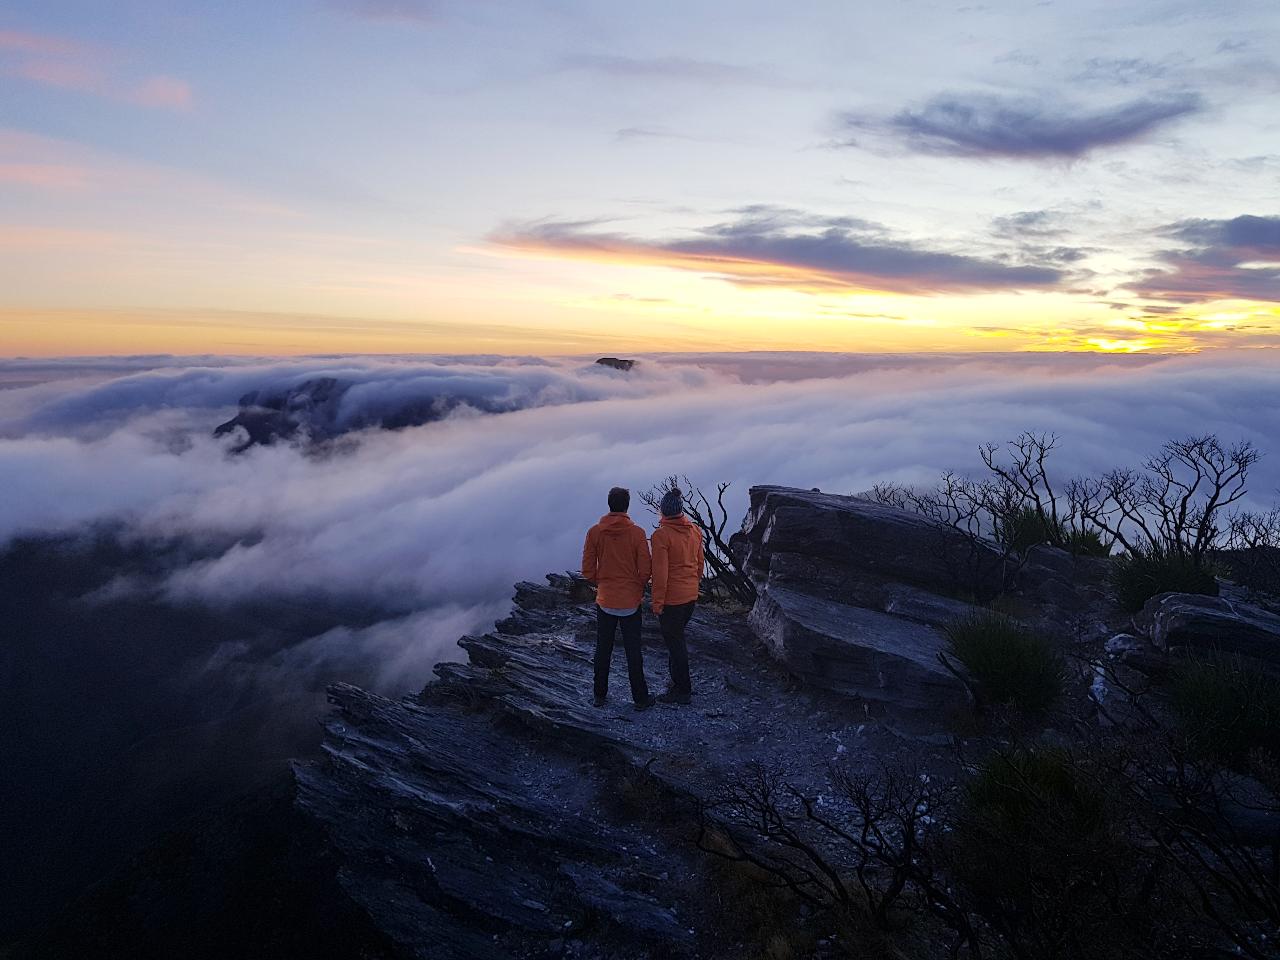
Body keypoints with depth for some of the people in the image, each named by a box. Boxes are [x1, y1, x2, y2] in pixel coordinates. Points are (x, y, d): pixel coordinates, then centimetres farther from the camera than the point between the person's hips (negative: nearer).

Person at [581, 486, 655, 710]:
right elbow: (645, 571, -10)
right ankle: (640, 698, 17)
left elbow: (588, 570, -4)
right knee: (633, 651, 8)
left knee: (603, 650, 14)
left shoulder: (594, 532, -8)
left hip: (605, 601, 2)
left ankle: (600, 695, 25)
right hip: (630, 602, -1)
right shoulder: (637, 533, -13)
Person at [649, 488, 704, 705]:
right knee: (677, 637, 22)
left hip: (671, 598, -7)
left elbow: (660, 573, -19)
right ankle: (679, 681, 33)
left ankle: (683, 691, 15)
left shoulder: (661, 535, -19)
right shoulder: (695, 531, 2)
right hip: (691, 595, 7)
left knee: (674, 642, 6)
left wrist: (657, 602, -11)